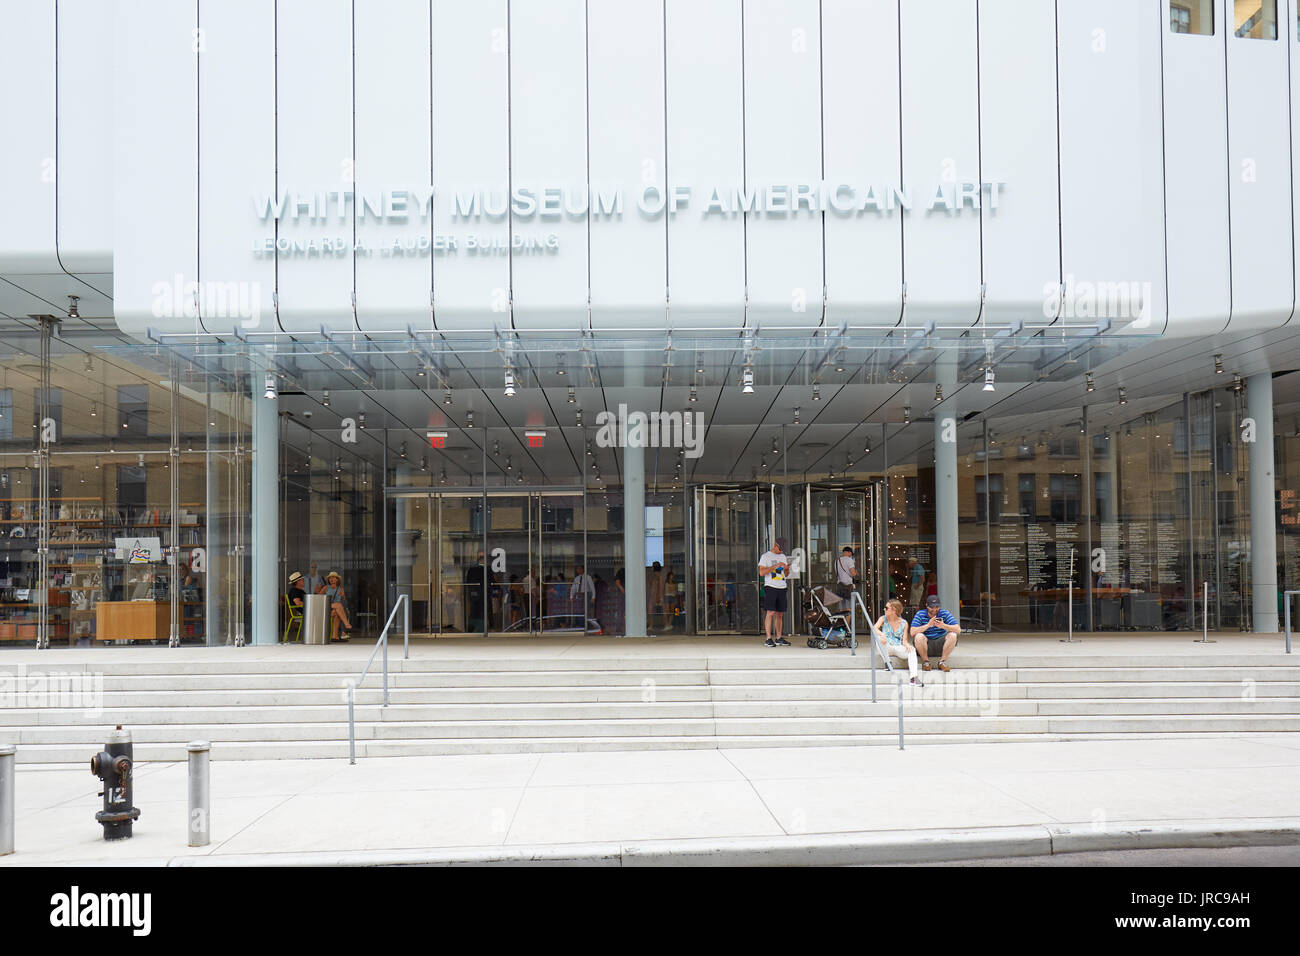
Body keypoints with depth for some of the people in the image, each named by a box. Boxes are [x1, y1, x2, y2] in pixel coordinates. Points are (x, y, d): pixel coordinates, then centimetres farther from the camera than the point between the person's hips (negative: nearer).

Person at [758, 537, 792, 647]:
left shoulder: (783, 556, 19)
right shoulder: (766, 556, 0)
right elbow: (761, 572, -11)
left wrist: (787, 569, 0)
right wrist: (775, 566, -17)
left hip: (782, 588, 6)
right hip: (770, 587, -6)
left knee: (780, 614, 7)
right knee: (771, 612, -11)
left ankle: (779, 638, 12)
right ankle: (768, 639, -11)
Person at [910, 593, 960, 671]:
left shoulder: (945, 613, -2)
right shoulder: (920, 614, -5)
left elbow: (958, 630, -13)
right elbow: (912, 632, -18)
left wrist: (943, 626, -30)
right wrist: (928, 625, -29)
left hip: (940, 646, 1)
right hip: (925, 645, -1)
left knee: (952, 635, -24)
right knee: (918, 636, -32)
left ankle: (942, 661, -12)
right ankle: (925, 661, -11)